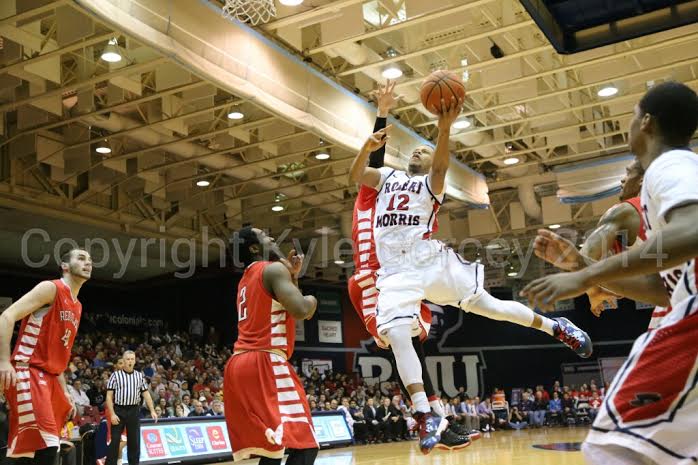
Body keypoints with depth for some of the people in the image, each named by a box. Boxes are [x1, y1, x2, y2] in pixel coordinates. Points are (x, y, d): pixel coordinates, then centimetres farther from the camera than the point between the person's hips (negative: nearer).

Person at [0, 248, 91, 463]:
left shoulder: (77, 307, 21)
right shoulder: (51, 288, -6)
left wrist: (64, 391, 20)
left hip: (50, 377, 10)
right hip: (28, 373, -10)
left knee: (50, 444, 11)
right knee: (45, 447, -20)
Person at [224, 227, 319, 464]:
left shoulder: (246, 281, 25)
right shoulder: (274, 268, -4)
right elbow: (300, 311, -17)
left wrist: (293, 276, 25)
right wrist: (311, 301, 4)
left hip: (239, 365, 10)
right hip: (265, 364, -10)